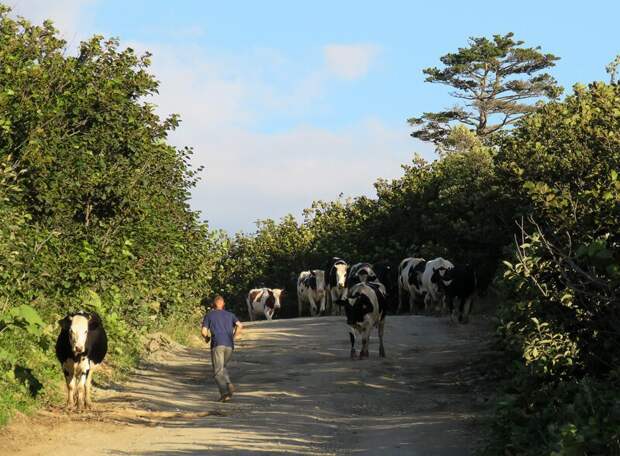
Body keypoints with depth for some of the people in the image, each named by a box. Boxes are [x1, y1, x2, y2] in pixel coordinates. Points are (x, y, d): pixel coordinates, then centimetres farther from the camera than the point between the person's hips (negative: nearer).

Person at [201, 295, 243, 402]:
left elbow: (203, 331, 2)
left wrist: (206, 338, 23)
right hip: (229, 346, 3)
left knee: (218, 372, -4)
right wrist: (233, 337, 14)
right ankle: (229, 384, -4)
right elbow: (240, 325, 2)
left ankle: (224, 392, -25)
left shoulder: (209, 315, 12)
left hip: (217, 345, -3)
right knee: (222, 367, 22)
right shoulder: (230, 315, 18)